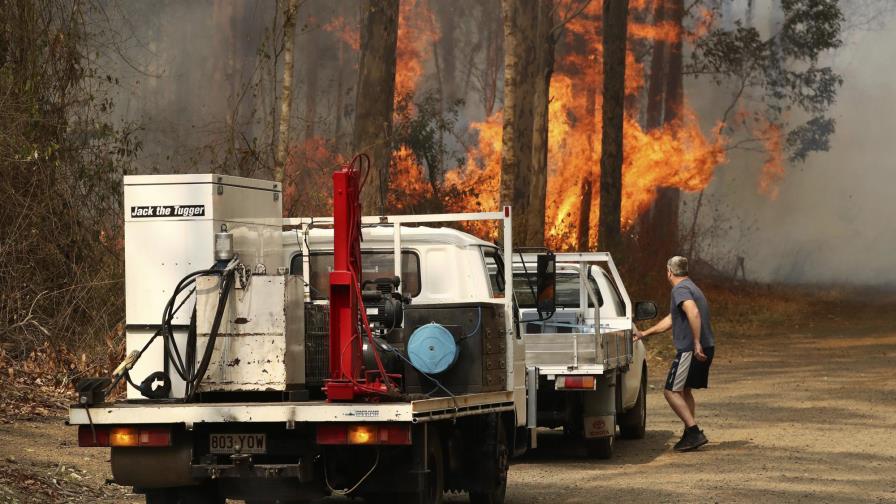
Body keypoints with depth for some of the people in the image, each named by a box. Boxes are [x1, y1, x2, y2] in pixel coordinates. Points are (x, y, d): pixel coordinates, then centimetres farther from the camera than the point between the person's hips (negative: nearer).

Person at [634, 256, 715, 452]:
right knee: (685, 390, 20)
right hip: (706, 348, 10)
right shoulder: (691, 288, 22)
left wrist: (697, 343, -31)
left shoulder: (680, 290, -11)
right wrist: (644, 334, 33)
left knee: (671, 391, -6)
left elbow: (694, 313, -29)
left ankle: (694, 433, -14)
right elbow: (670, 320, 30)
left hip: (690, 349, -10)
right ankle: (690, 435, 17)